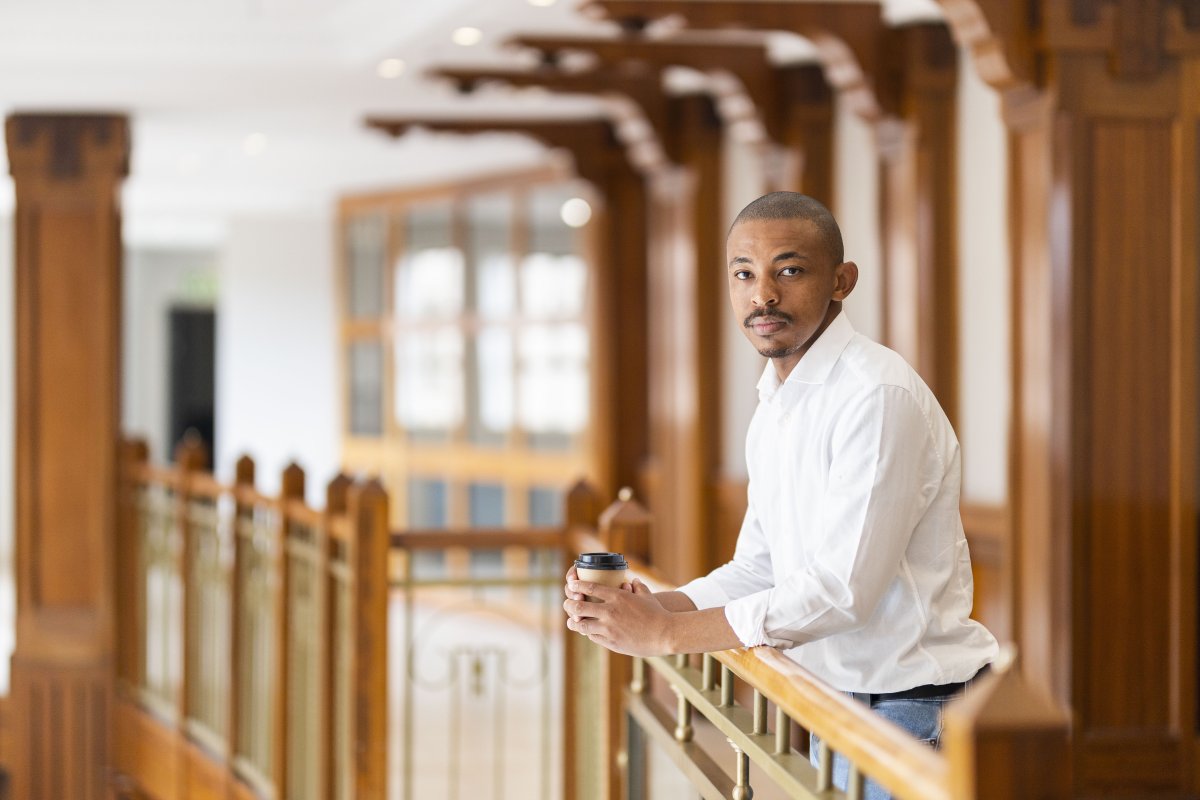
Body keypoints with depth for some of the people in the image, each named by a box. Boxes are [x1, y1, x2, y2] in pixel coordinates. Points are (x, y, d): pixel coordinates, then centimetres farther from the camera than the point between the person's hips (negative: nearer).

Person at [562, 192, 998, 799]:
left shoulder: (879, 397, -19)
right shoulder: (774, 407, 12)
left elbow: (842, 589, -24)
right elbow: (758, 569, 15)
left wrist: (665, 632, -20)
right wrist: (657, 606, -5)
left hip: (909, 709, -8)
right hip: (835, 703, 8)